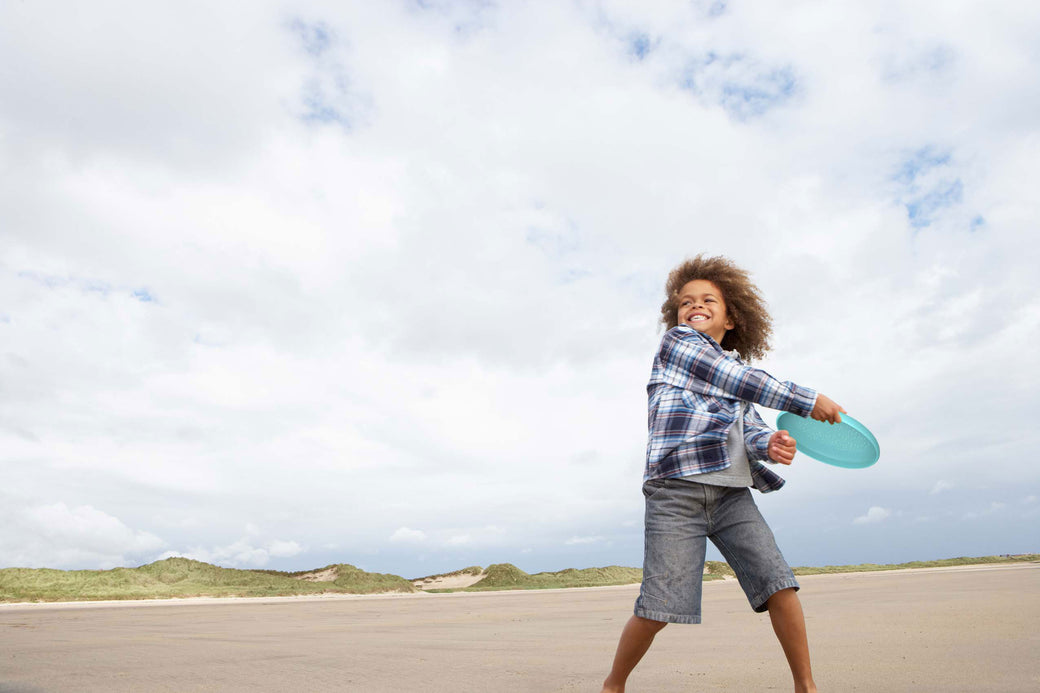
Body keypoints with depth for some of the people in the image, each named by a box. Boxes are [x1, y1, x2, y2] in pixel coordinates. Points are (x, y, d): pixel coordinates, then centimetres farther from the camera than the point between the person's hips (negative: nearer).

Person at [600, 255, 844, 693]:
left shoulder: (737, 377, 23)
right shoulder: (675, 344, 4)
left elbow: (750, 428, 9)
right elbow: (742, 381, -6)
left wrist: (770, 444, -14)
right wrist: (808, 401, -4)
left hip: (732, 495, 6)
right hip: (677, 492, -6)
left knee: (779, 584, -5)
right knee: (658, 607, -8)